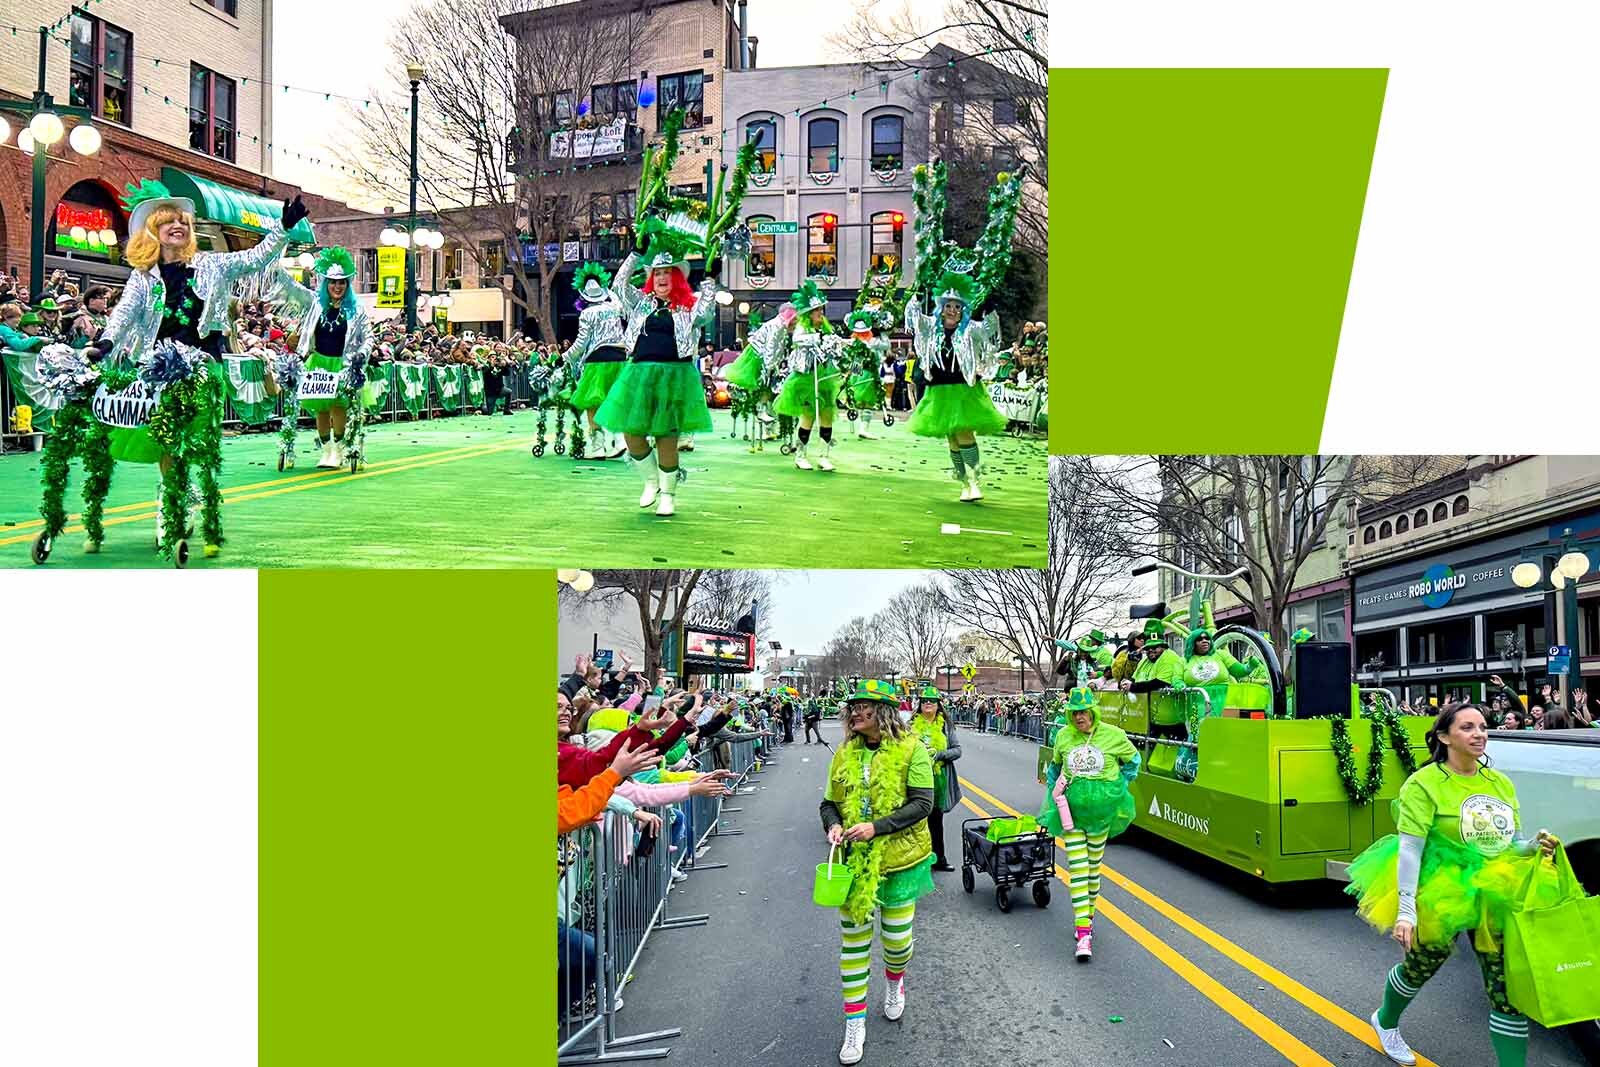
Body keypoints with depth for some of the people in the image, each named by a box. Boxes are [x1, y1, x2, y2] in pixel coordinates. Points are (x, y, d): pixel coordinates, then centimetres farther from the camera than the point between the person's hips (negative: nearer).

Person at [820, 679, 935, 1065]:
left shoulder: (910, 749, -10)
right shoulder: (845, 754, 3)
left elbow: (922, 803, -14)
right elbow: (830, 802, 11)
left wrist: (876, 827, -23)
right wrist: (833, 825, -12)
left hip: (899, 859, -3)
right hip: (854, 861, 3)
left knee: (896, 938, 10)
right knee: (854, 940, 5)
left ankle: (895, 983, 44)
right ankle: (854, 1024, 16)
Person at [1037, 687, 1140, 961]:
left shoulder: (1113, 735, -7)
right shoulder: (1064, 735, -1)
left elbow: (1133, 761, 10)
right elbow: (1054, 765, 18)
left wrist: (1118, 787, 4)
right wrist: (1053, 793, 13)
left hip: (1101, 808, 0)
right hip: (1071, 807, 0)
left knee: (1094, 865, 13)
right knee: (1077, 867, -7)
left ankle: (1088, 913, 35)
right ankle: (1083, 932, -9)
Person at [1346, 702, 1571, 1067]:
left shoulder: (1501, 783, 5)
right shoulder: (1425, 784, -14)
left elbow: (1511, 844, 13)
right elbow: (1409, 850, -19)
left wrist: (1535, 844, -11)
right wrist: (1406, 910, -26)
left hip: (1497, 897, 4)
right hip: (1441, 896, -4)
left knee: (1509, 991, -1)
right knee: (1419, 969, 17)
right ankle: (1385, 1021, 47)